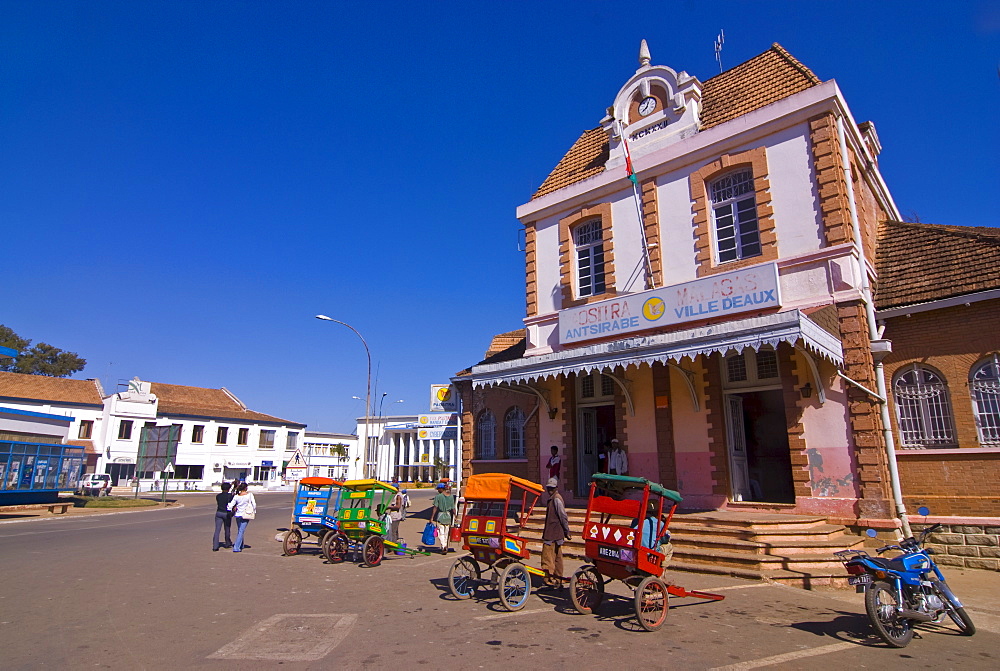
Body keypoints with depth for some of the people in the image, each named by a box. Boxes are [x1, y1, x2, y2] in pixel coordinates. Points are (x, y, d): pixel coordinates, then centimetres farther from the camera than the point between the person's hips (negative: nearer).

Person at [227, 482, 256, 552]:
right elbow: (254, 504, -9)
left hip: (238, 515, 4)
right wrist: (254, 512, 5)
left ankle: (241, 545, 35)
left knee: (239, 530, 20)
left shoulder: (236, 496, -3)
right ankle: (236, 547, -7)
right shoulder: (249, 495, -10)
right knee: (241, 531, -1)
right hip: (245, 515, -4)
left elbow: (231, 505, -4)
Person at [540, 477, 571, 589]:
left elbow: (563, 517, -17)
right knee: (557, 557, 15)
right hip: (556, 534, 10)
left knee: (547, 557, -8)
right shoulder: (552, 498, 16)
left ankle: (549, 580, -6)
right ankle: (558, 581, 22)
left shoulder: (556, 499, -15)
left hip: (552, 534, -10)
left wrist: (567, 532, -13)